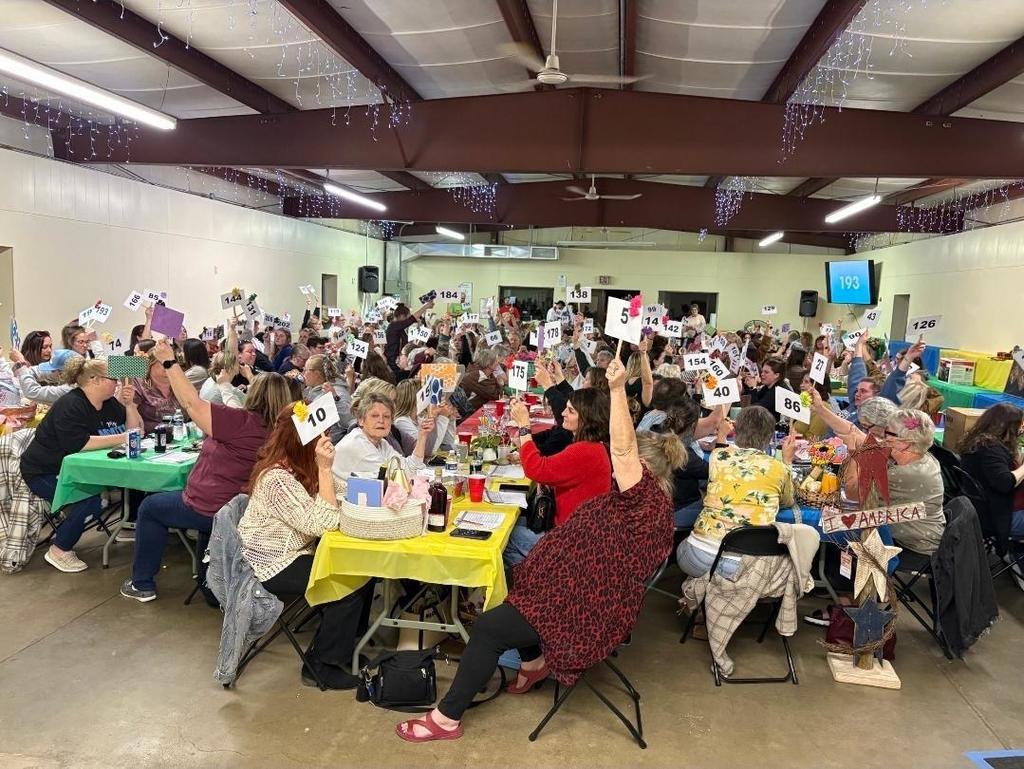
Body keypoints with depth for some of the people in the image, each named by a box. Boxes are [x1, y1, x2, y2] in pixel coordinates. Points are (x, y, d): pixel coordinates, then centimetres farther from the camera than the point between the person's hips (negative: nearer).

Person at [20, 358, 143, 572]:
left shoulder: (110, 403, 3)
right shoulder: (70, 406, -21)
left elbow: (134, 430, 2)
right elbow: (79, 443, -33)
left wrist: (129, 404, -13)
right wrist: (121, 438, -31)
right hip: (44, 472, -8)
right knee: (92, 501, -26)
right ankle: (59, 551, -7)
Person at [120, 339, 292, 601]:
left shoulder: (243, 422, -26)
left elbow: (192, 403, -21)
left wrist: (169, 362, -15)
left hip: (206, 510, -7)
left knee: (149, 507, 19)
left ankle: (143, 584, 26)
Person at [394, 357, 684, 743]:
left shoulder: (648, 498, -22)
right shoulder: (650, 499, 10)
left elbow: (623, 448, -35)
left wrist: (617, 388, -40)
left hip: (588, 610, -11)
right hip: (588, 593, 11)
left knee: (488, 627, -11)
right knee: (510, 584, 25)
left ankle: (447, 718, 1)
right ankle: (534, 660, 29)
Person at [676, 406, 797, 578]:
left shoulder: (719, 455, 4)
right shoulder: (778, 468, 1)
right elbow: (788, 501, 25)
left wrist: (721, 435, 40)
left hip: (701, 557, 2)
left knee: (683, 545, 34)